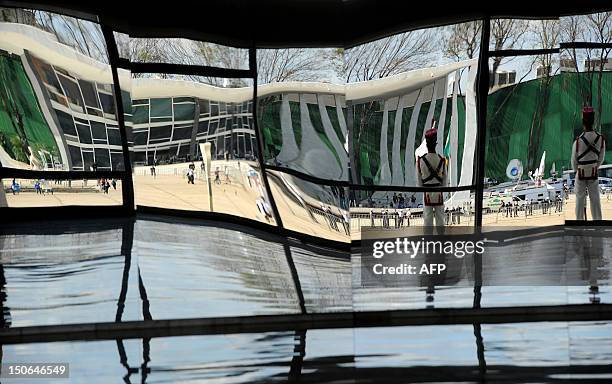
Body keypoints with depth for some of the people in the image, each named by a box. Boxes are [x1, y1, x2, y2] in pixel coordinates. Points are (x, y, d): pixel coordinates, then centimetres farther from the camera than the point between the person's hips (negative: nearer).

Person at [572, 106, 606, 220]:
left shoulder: (578, 140, -22)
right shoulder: (601, 138, -13)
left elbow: (574, 160, -8)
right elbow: (601, 158, 0)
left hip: (581, 173, -2)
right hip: (594, 173, 2)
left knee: (580, 198, 8)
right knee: (595, 198, 11)